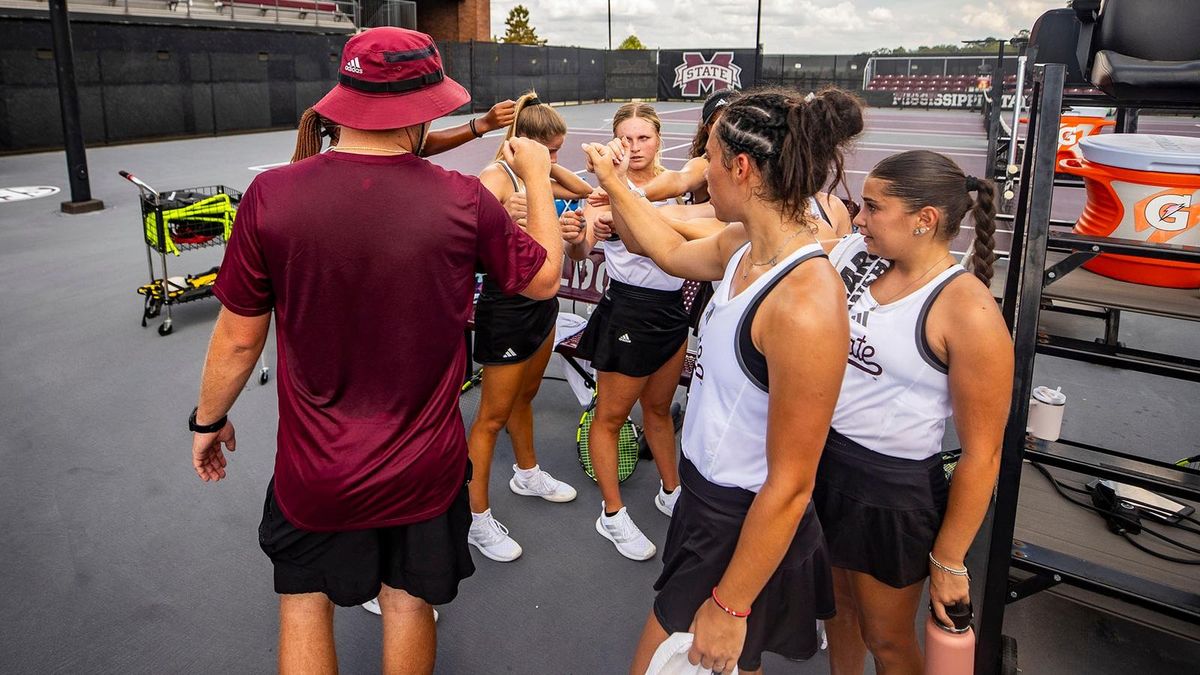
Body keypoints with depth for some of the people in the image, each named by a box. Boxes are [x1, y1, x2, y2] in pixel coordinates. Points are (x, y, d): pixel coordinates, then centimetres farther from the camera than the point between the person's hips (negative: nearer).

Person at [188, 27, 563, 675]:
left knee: (305, 599, 23)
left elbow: (239, 337, -7)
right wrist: (536, 178, 13)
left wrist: (209, 420, 12)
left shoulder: (271, 196, -17)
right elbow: (545, 279, -1)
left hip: (314, 470, 0)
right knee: (408, 601, 23)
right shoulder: (464, 201, -18)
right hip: (424, 468, 1)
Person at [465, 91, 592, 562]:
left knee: (524, 397, 26)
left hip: (540, 302, 9)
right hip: (505, 308, -8)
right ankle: (477, 519, 13)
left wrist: (550, 169, -2)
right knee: (493, 416, 1)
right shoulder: (496, 178, -20)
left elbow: (583, 190, 17)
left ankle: (527, 474, 47)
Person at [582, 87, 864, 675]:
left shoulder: (806, 305, -30)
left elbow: (790, 487, -25)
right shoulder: (745, 247, -5)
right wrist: (611, 183, 26)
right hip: (707, 499, 8)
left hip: (745, 531, -8)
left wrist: (729, 606, -18)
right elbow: (675, 251, 20)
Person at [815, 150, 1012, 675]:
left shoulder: (968, 312, -21)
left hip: (892, 488, -5)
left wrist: (949, 562, -11)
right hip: (820, 457, 5)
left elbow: (981, 454, -16)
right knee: (836, 602, 25)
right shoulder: (853, 252, -4)